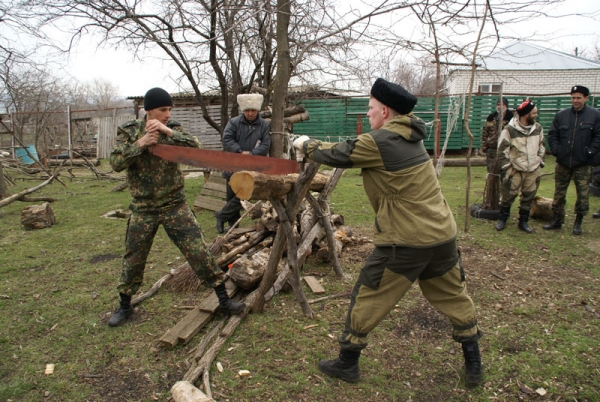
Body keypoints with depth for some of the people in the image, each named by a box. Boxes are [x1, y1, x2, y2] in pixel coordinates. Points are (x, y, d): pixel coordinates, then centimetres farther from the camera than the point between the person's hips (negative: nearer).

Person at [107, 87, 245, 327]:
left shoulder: (173, 129, 1)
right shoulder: (128, 132, 0)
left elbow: (195, 148, -14)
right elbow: (116, 163, -10)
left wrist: (168, 132, -25)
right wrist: (141, 143, -21)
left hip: (174, 205, 0)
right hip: (143, 208, 1)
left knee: (198, 251, -5)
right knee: (133, 259, 12)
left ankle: (223, 299, 7)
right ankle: (124, 306, 34)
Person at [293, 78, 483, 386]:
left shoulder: (380, 142, -14)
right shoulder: (410, 137, 12)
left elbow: (338, 155, -4)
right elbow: (356, 152, 18)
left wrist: (306, 146, 15)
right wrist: (318, 148, 14)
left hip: (406, 242, -8)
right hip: (443, 234, 8)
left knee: (367, 298, 9)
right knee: (454, 296, 21)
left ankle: (347, 363, 24)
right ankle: (473, 364, 33)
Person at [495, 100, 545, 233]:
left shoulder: (538, 128, 6)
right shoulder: (509, 130, -10)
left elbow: (541, 147, 16)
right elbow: (502, 150, -8)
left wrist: (540, 164, 12)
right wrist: (505, 169, -9)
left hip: (534, 170, 5)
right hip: (515, 170, -4)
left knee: (528, 197, 10)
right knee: (509, 194, -1)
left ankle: (523, 221, 23)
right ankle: (502, 219, 17)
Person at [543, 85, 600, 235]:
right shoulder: (561, 115, 4)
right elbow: (552, 135, 8)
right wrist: (556, 150, -4)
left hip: (583, 165, -2)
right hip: (563, 163, 2)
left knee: (583, 195, 3)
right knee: (559, 194, 10)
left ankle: (578, 223, 17)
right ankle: (557, 220, 22)